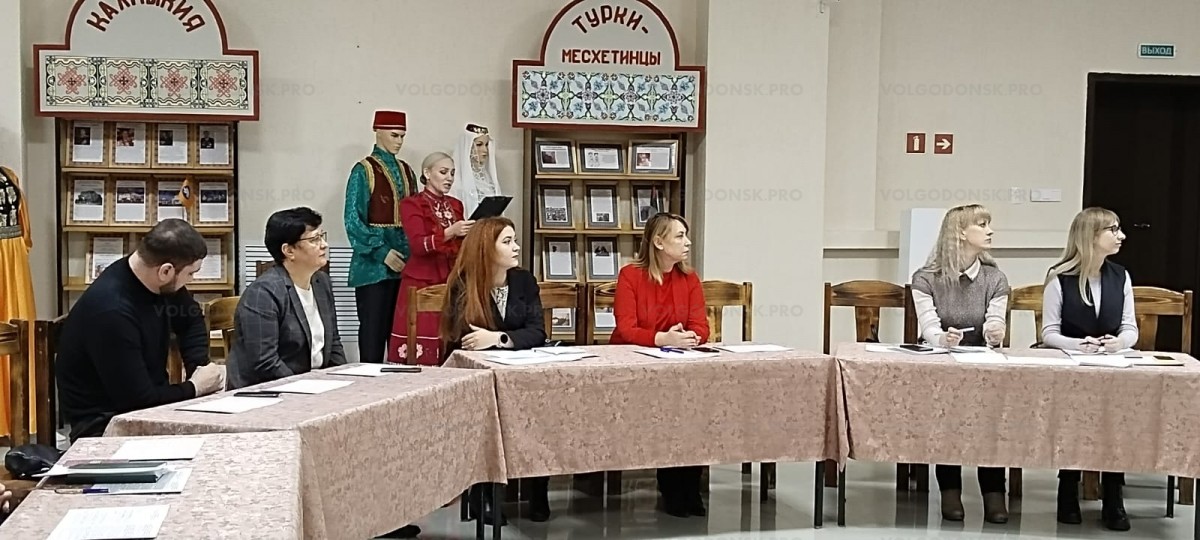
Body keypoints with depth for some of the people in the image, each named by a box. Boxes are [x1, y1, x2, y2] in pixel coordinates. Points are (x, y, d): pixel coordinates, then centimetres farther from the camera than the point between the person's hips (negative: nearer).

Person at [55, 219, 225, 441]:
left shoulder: (158, 282, -4)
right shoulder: (110, 311, -28)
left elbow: (192, 321, 18)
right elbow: (138, 398, -25)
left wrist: (200, 367, 2)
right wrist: (195, 387, -11)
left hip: (149, 404, 8)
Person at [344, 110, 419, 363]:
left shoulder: (405, 171, 14)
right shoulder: (363, 171, -5)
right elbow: (353, 219, -10)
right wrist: (382, 252, -17)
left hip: (404, 262, 6)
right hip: (374, 263, -6)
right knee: (374, 328, -4)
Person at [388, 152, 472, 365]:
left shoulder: (456, 205, 16)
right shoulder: (411, 205, -2)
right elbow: (418, 245, -16)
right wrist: (449, 232, -29)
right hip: (422, 282, -5)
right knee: (420, 349, -10)